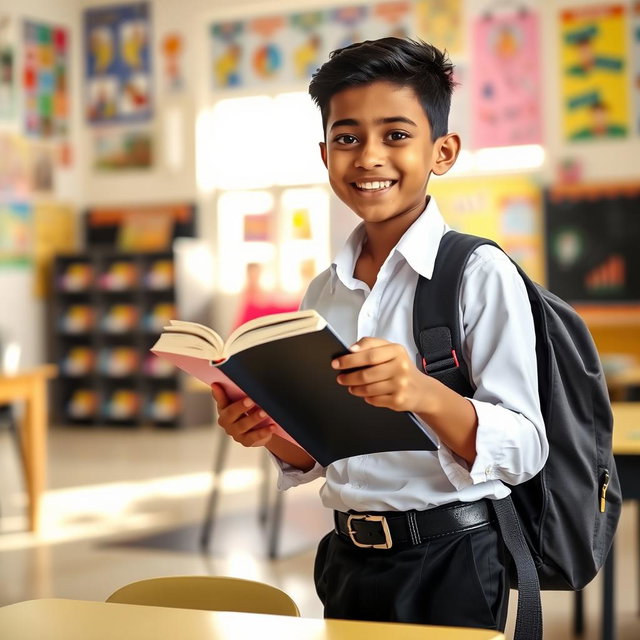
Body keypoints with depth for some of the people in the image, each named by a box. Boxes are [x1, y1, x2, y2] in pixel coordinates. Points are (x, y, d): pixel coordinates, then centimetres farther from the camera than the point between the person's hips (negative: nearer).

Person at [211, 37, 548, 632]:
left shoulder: (479, 274, -12)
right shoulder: (325, 290, 5)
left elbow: (524, 450, -18)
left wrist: (425, 395, -33)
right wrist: (271, 433, -7)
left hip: (447, 561, -5)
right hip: (348, 559, 5)